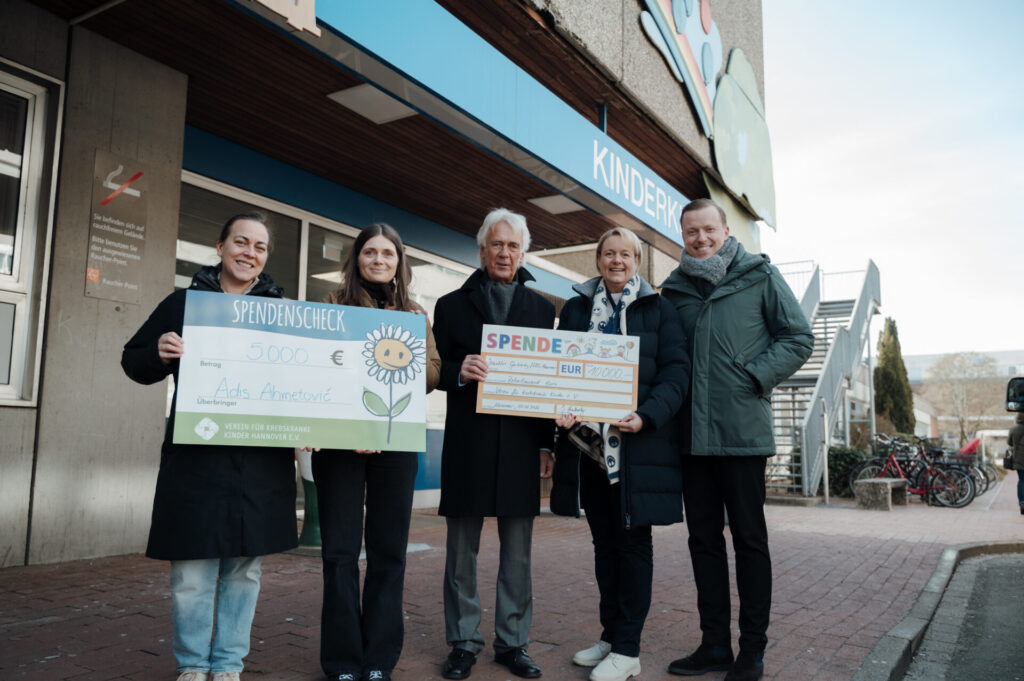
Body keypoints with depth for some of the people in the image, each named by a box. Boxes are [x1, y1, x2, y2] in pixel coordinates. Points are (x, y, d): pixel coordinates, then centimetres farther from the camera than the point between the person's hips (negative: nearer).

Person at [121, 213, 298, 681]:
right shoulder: (184, 303, 8)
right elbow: (133, 361, 11)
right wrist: (159, 354, -10)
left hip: (261, 461, 1)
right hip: (195, 455, -1)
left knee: (244, 567, 8)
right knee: (192, 569, 2)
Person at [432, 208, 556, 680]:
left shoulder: (541, 309, 13)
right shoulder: (452, 305, 9)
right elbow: (436, 372, 5)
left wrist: (547, 443, 5)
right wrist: (459, 372, -18)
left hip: (520, 442, 1)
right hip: (467, 443, -1)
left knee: (517, 551, 7)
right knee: (462, 549, 6)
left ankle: (512, 642, 21)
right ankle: (463, 642, 19)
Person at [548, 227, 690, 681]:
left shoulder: (659, 310, 4)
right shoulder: (575, 310, 12)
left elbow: (676, 370, -4)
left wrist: (647, 416, -19)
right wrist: (561, 409, -11)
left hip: (638, 443, -3)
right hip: (588, 441, 4)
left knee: (633, 541, 2)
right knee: (604, 541, 12)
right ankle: (611, 636, 25)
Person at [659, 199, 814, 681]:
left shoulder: (759, 275, 2)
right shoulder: (674, 289, 12)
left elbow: (798, 338, 0)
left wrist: (753, 379, -11)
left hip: (743, 430, -4)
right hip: (692, 434, 4)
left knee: (749, 539, 5)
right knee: (703, 539, 11)